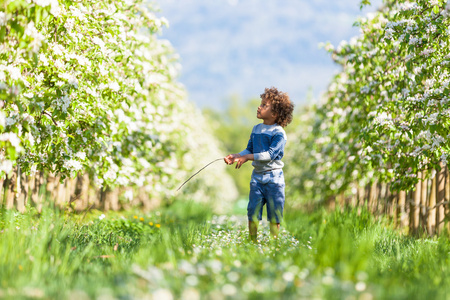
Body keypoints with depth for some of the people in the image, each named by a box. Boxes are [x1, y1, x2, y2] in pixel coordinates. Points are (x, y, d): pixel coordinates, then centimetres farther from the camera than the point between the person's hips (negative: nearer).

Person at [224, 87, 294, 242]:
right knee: (253, 212, 4)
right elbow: (249, 149, 16)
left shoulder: (278, 132, -11)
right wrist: (235, 156, -2)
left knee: (274, 215, 2)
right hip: (257, 175, 6)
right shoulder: (256, 129, 10)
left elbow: (271, 154, -21)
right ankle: (252, 242, 13)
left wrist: (247, 157, -22)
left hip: (273, 177, -5)